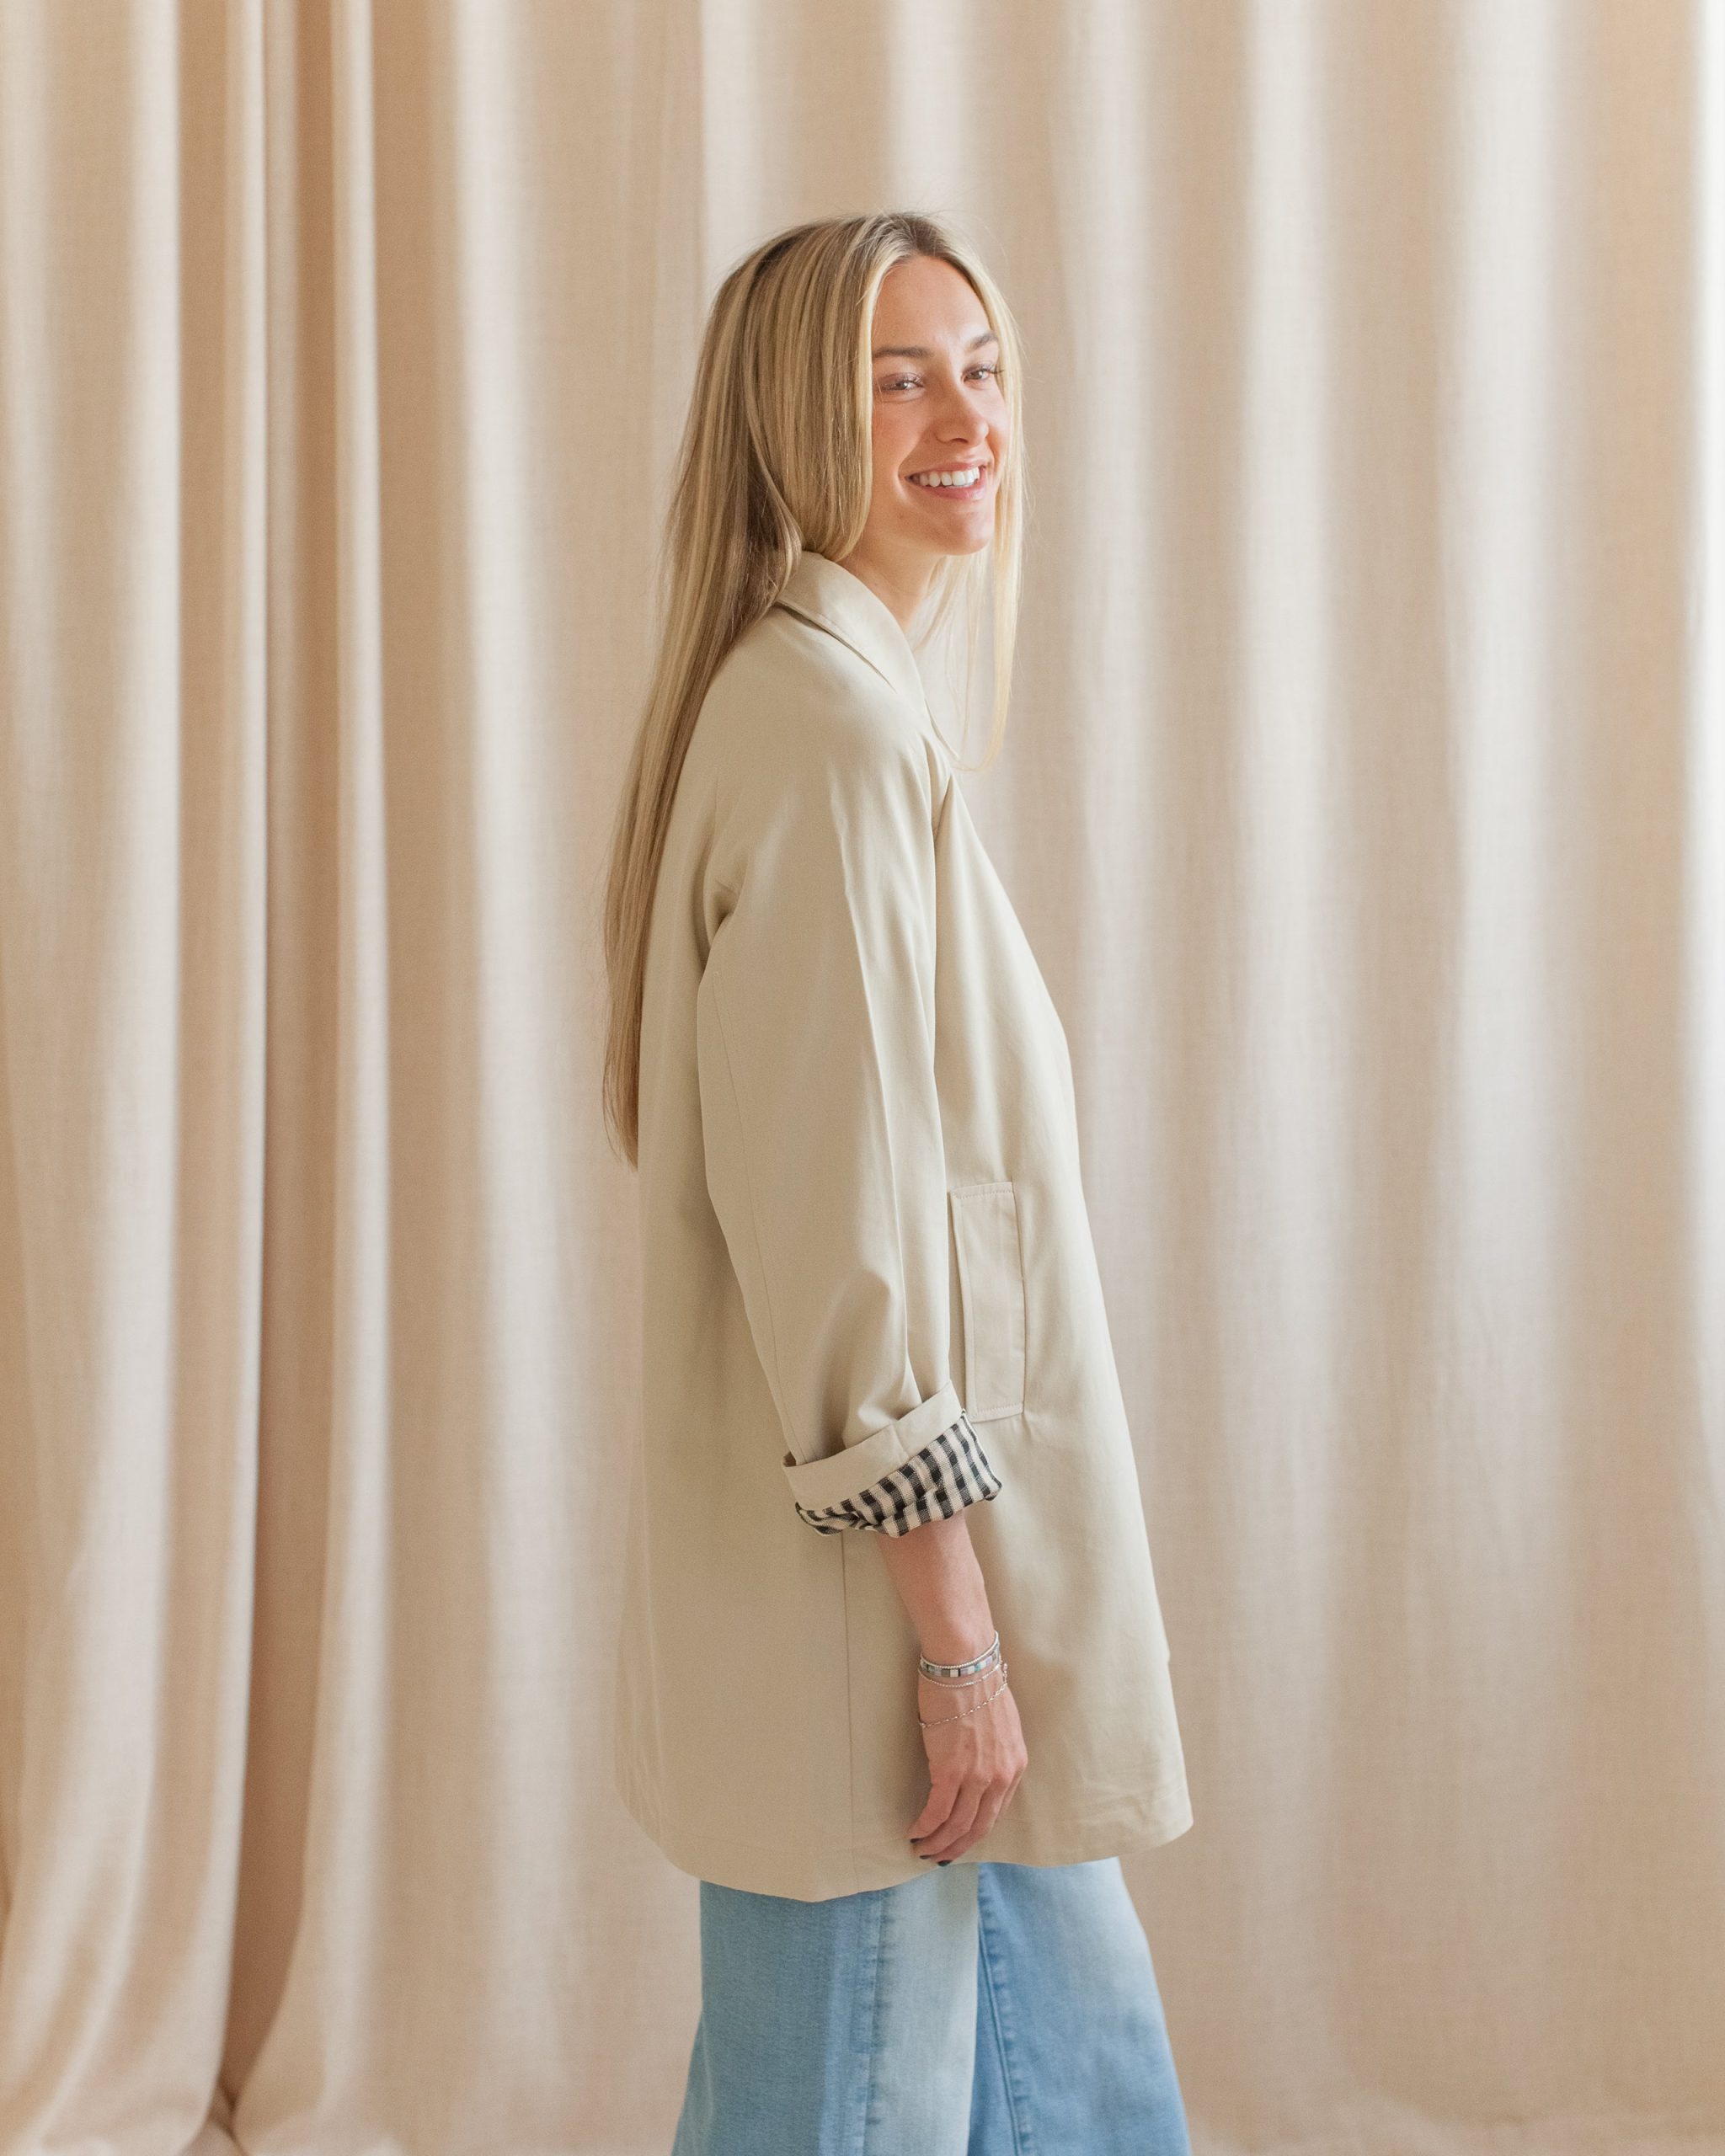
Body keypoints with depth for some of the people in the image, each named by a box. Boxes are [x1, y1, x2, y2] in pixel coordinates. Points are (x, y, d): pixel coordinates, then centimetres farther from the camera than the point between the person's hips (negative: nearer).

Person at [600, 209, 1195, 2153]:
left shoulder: (822, 699, 14)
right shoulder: (829, 720, -17)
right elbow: (827, 1210, -23)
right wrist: (950, 1624, -20)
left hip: (939, 1574, 10)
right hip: (863, 1600, -10)